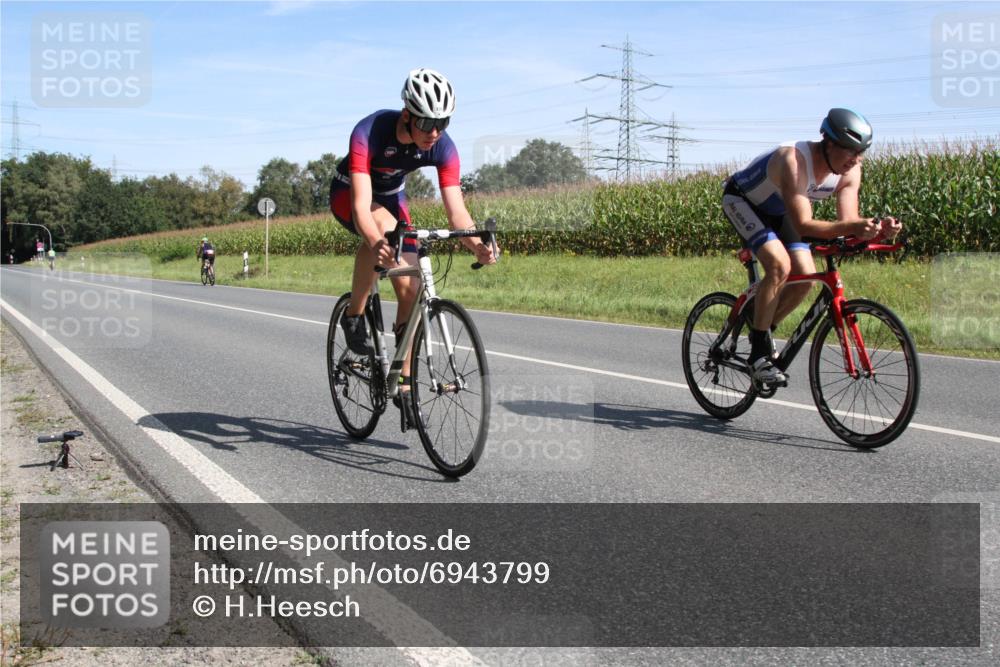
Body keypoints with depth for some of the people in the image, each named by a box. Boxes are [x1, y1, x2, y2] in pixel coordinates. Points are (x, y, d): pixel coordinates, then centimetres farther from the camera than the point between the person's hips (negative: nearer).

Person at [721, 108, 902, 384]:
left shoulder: (850, 171, -17)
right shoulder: (794, 161, -38)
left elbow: (848, 221, -21)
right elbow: (803, 226, -42)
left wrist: (878, 228, -41)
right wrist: (851, 227, -55)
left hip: (777, 211, 7)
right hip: (742, 200, -7)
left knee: (805, 276, -9)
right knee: (780, 266, -28)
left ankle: (762, 331, 15)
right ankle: (759, 351, -17)